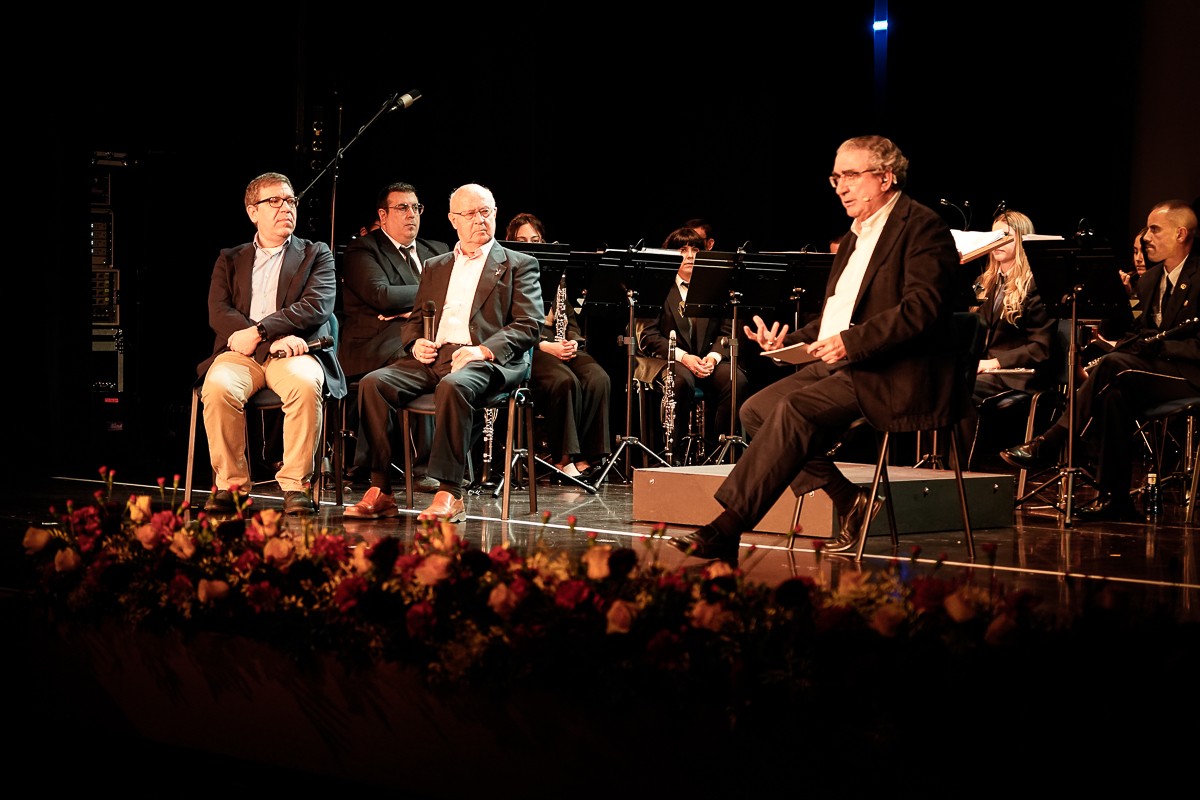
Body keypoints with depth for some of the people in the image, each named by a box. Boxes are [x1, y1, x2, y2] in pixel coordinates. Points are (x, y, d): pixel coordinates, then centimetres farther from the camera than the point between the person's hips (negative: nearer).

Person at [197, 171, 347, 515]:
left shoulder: (316, 254, 16)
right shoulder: (230, 259, 20)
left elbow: (316, 307, -2)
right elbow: (218, 313, 4)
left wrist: (258, 332, -13)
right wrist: (276, 338, -12)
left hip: (293, 355, -1)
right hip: (241, 354, 1)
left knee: (305, 384, -36)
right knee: (218, 387, -33)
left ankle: (296, 485, -26)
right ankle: (230, 484, -20)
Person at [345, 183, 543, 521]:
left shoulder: (519, 265, 12)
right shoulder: (434, 267, 28)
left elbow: (529, 326, 1)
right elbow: (414, 320, 26)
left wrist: (483, 350, -16)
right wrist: (415, 343, 1)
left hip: (485, 362, -5)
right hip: (430, 358, 5)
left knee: (452, 387, -39)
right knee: (373, 383, -23)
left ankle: (450, 494, -37)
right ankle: (380, 490, -24)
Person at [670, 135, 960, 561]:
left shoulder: (922, 226, -6)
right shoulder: (854, 237, 23)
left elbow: (922, 307, -19)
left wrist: (851, 342, -26)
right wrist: (788, 341, 7)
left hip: (892, 375, -10)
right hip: (837, 365, 10)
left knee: (795, 408, -29)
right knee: (757, 409, -9)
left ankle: (726, 530, -30)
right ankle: (851, 502, -7)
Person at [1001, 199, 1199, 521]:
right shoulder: (1149, 281, 18)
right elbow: (1138, 333, 17)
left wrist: (1151, 344, -23)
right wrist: (1125, 346, -5)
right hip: (1152, 368, 7)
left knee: (1114, 366, -29)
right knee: (1115, 391, -26)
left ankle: (1049, 444, -25)